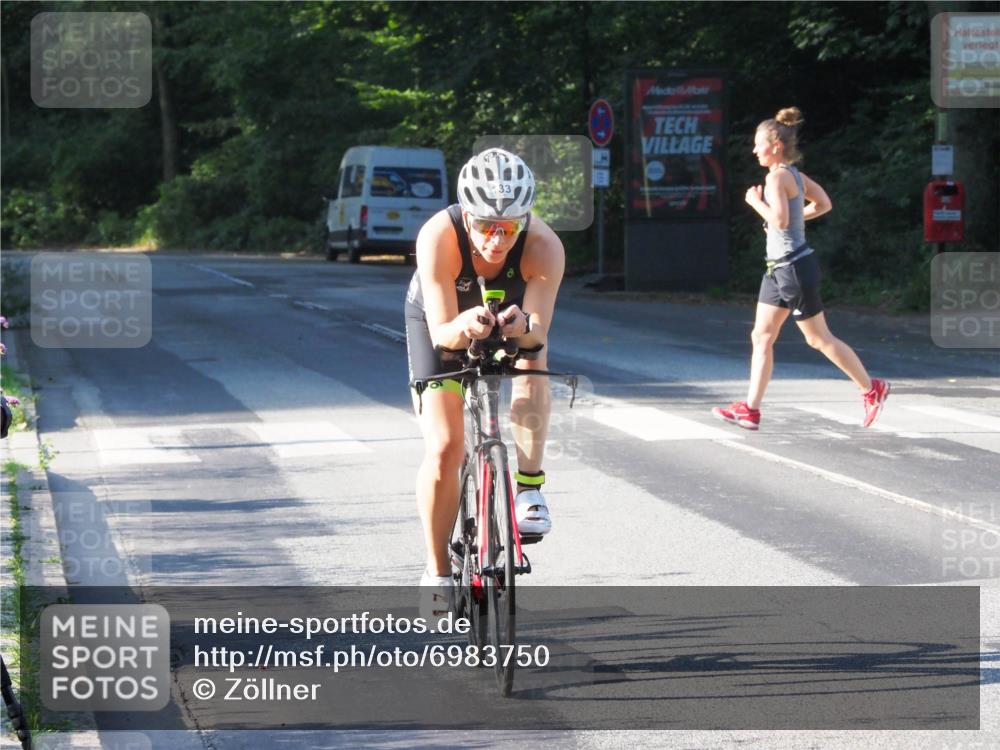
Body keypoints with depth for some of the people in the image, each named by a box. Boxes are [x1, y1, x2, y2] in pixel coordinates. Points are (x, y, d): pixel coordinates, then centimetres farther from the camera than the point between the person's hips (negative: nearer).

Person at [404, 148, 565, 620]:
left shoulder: (544, 246, -36)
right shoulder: (439, 237, -38)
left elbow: (539, 332, -39)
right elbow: (441, 331, -39)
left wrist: (523, 328, -61)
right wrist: (464, 327, -60)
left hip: (512, 317, 1)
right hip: (442, 321, -1)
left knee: (531, 364, -33)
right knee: (443, 447, -13)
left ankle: (530, 488, -20)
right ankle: (438, 570, 3)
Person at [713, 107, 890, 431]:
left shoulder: (777, 177, -18)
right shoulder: (795, 174, 10)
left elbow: (779, 220, -29)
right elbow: (824, 204, 19)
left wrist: (756, 201, -15)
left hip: (794, 268, -10)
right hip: (779, 269, 10)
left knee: (819, 339, 1)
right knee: (761, 337, 6)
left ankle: (872, 389, 12)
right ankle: (751, 409, 5)